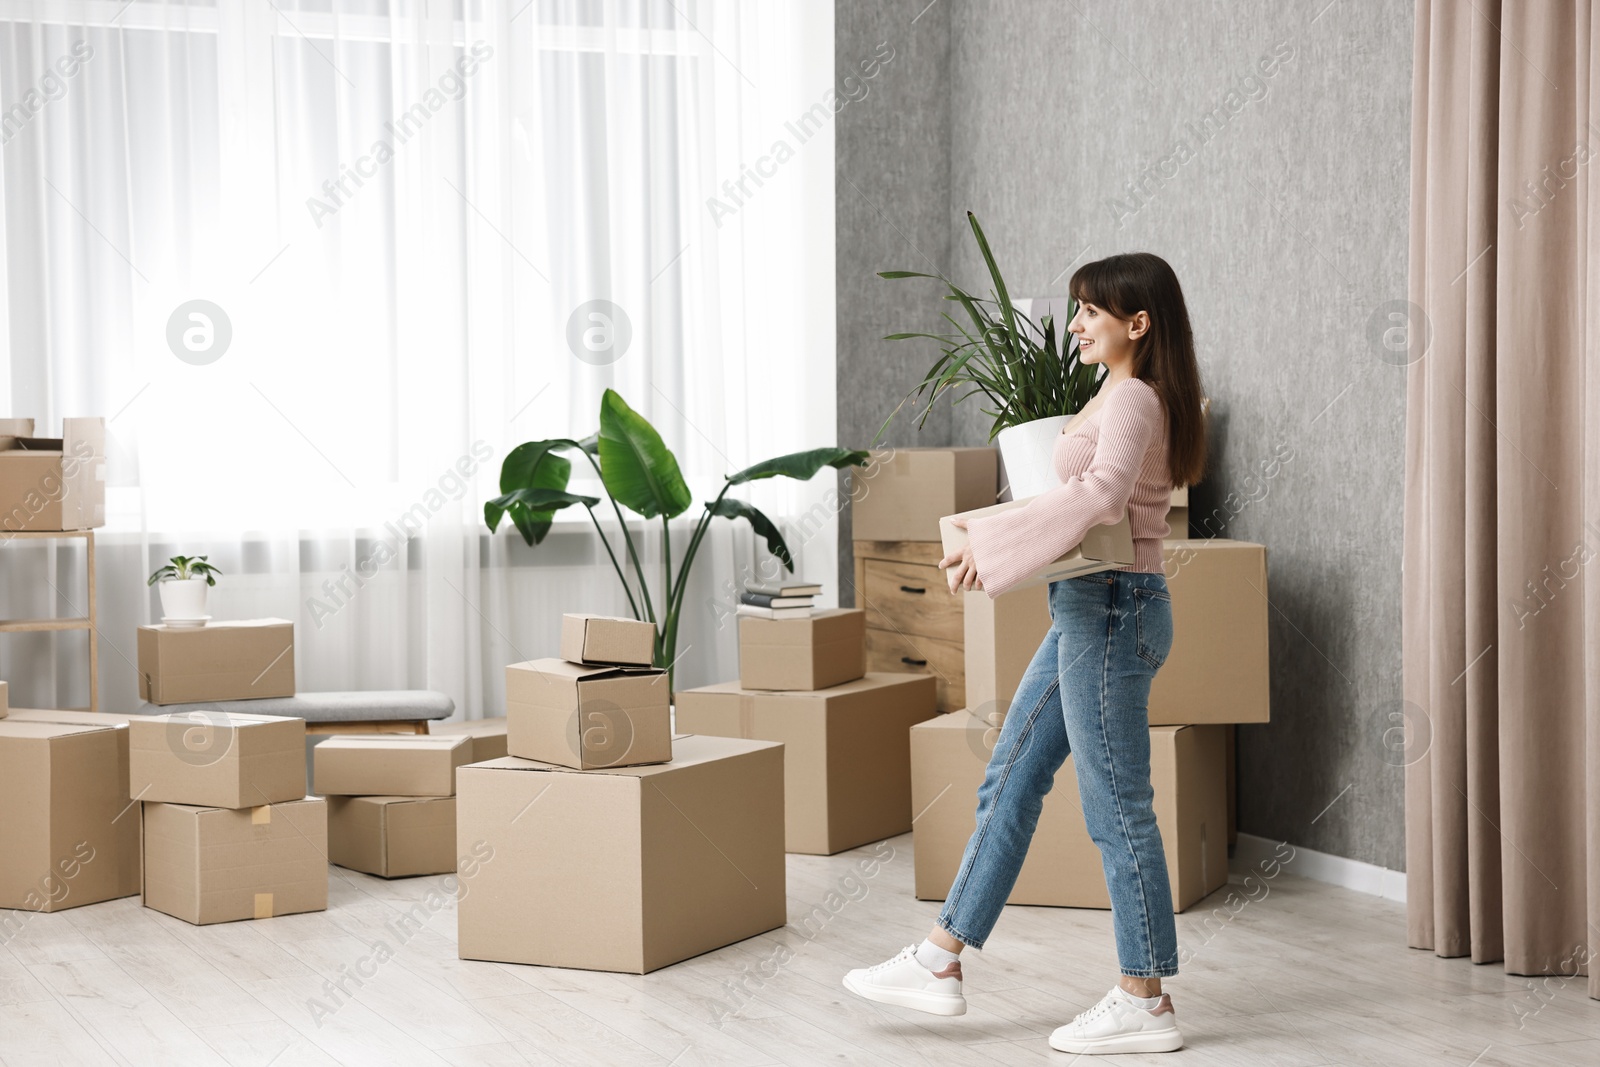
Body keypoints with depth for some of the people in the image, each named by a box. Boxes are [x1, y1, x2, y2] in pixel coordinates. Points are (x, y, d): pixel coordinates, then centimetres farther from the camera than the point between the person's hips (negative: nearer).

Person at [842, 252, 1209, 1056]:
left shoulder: (1132, 398, -14)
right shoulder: (1123, 396, 16)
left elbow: (1103, 492, -32)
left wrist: (992, 541, -30)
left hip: (1111, 610, -11)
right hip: (1088, 609, 11)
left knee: (1117, 808, -3)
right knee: (1009, 784, 12)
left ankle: (1144, 1003, 8)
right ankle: (939, 963, 19)